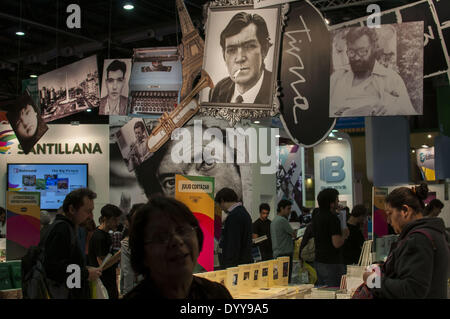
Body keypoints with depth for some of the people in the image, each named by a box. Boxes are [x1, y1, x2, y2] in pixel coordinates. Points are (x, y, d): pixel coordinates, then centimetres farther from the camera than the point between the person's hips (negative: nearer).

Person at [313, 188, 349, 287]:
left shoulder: (316, 216, 9)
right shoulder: (333, 218, -17)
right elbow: (337, 243, -22)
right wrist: (344, 235, -4)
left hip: (319, 261, 9)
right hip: (332, 263, -9)